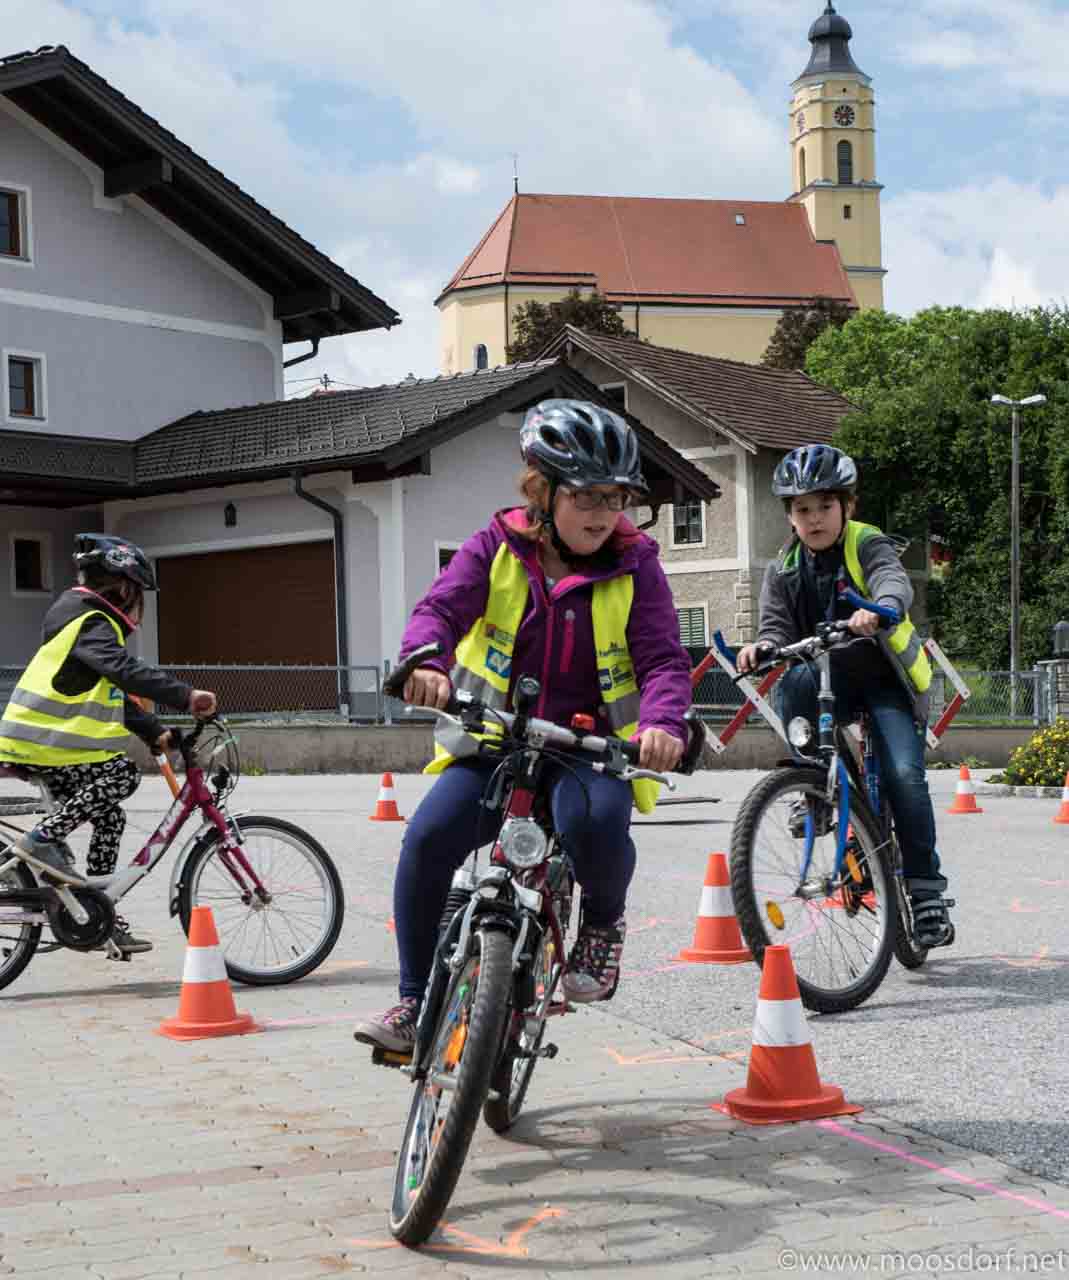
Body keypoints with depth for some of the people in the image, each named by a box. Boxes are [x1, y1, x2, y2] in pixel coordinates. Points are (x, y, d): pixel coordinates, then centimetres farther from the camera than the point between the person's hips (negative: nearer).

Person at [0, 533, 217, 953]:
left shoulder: (87, 619, 21)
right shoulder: (91, 623, -14)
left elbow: (114, 691, 24)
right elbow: (125, 670, -32)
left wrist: (154, 732, 15)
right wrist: (184, 695, -40)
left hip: (42, 741, 10)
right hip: (43, 741, -10)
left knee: (108, 817, 9)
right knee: (122, 773, -22)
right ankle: (44, 839, -17)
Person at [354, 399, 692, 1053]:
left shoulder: (634, 565, -1)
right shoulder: (497, 549, 1)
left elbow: (665, 659, -9)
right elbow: (441, 608, -12)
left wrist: (663, 722, -33)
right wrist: (426, 662, -37)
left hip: (591, 748, -2)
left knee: (593, 819, -36)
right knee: (428, 838, -22)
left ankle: (605, 919, 0)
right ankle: (415, 1003, -4)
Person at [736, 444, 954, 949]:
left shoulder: (867, 545, -8)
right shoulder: (785, 569, 4)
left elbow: (894, 582, -29)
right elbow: (778, 627, -4)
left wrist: (877, 610, -54)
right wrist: (762, 648, -30)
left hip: (882, 679, -3)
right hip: (828, 677, 3)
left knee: (904, 775, -21)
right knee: (795, 679, -33)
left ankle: (926, 890, -10)